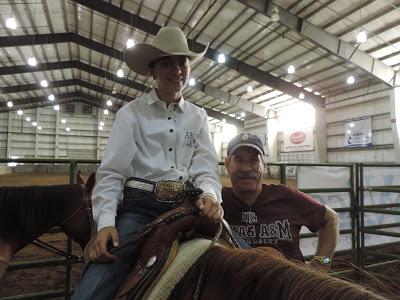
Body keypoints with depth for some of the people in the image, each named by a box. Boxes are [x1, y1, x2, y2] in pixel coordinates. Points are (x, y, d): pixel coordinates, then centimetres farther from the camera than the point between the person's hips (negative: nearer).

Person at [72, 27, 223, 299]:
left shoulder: (198, 116, 13)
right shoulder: (132, 113, 4)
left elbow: (206, 167, 4)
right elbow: (111, 172, -1)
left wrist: (211, 195, -18)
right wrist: (105, 222, -15)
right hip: (141, 206, -2)